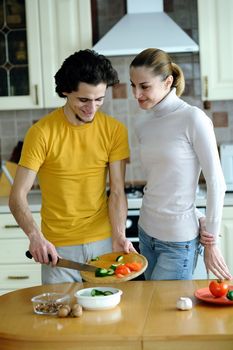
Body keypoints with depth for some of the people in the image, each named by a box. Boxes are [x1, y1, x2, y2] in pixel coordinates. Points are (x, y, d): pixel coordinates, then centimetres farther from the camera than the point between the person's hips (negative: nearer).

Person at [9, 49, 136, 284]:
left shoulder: (114, 130, -2)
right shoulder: (42, 132, -10)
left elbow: (117, 192, -3)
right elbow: (17, 196, -11)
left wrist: (118, 235, -18)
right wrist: (35, 236, -27)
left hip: (103, 241, 2)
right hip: (57, 248, -2)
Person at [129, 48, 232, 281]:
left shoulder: (193, 119, -13)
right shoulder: (143, 126, 5)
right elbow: (155, 183, 9)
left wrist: (210, 242, -6)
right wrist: (199, 220, -2)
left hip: (178, 241, -6)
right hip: (146, 232, 6)